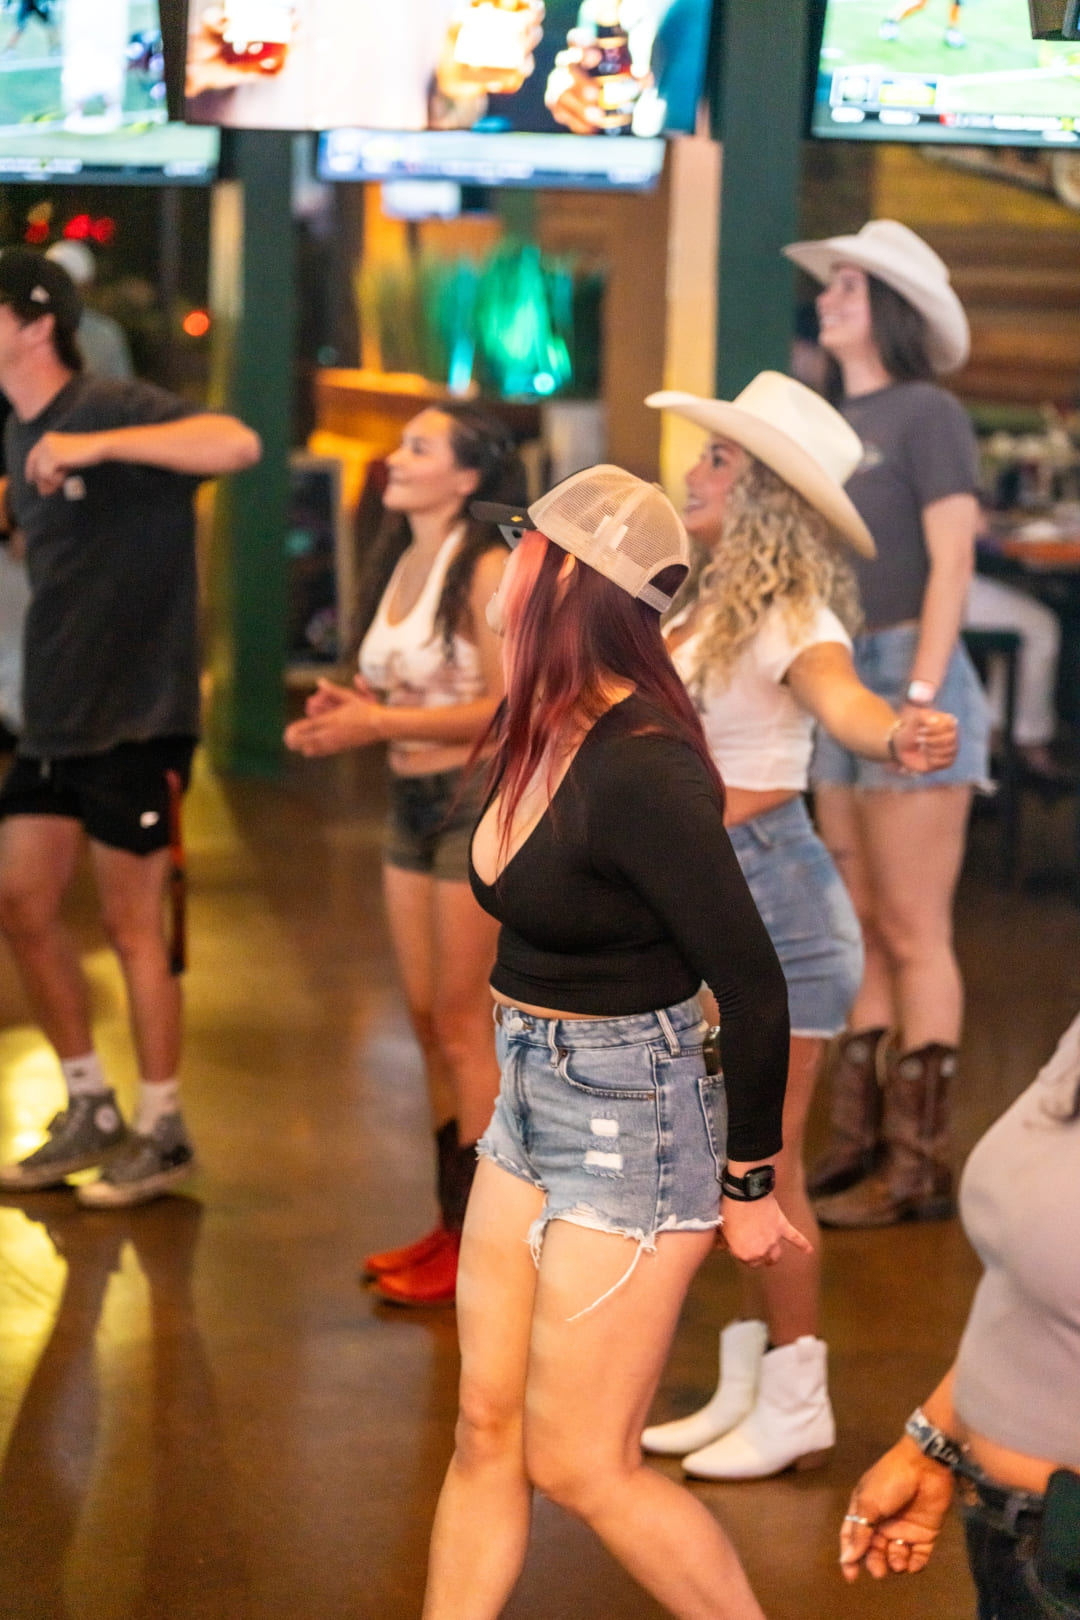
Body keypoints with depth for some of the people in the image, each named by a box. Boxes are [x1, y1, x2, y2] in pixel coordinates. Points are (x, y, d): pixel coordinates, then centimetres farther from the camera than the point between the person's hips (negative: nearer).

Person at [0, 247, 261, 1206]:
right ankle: (90, 1113, 24)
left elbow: (239, 445, -32)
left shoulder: (117, 410, -14)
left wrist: (98, 444, -35)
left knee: (132, 924, 0)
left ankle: (163, 1135, 14)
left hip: (135, 715, -8)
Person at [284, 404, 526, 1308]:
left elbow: (509, 707, -19)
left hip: (475, 801, -8)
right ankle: (452, 1226, 20)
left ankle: (483, 1243, 5)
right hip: (410, 802, 8)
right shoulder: (401, 562, 10)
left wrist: (381, 724, -23)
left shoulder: (487, 568, -14)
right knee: (427, 1022, 11)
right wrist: (343, 718, -3)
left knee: (462, 1026, -4)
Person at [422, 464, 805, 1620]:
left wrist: (749, 1185, -12)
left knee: (577, 1464, 1)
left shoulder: (639, 771, -25)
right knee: (485, 1428, 12)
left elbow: (754, 989, -21)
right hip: (532, 1102, 8)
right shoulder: (535, 733, 1)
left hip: (632, 1129, -8)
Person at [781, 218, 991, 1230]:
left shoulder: (926, 414, -7)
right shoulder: (837, 423, 16)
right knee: (863, 935, 11)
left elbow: (950, 563, -13)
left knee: (915, 936, -5)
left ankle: (919, 1166, 0)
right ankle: (859, 1145, 17)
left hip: (911, 674, -8)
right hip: (841, 684, 8)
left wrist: (920, 693, -19)